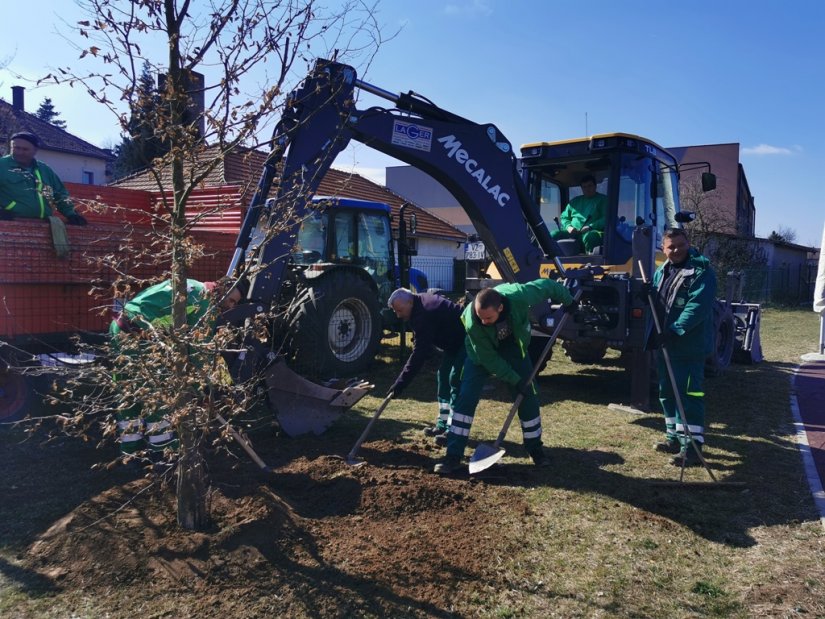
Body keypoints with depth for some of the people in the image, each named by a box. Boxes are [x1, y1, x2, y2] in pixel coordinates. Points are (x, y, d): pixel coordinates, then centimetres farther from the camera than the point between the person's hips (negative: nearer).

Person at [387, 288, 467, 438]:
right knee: (443, 376, 10)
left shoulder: (425, 315, -30)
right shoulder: (421, 302, 1)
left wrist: (400, 383, -32)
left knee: (456, 380, -14)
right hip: (454, 341, 11)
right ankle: (443, 425, 14)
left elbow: (419, 353, -33)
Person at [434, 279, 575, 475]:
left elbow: (546, 285, -18)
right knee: (466, 398, -13)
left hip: (513, 347, 2)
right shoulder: (472, 322, -38)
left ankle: (535, 448, 23)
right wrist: (515, 379, -25)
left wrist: (567, 301, -1)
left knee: (528, 397, 2)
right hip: (483, 352, -2)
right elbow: (489, 358, -27)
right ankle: (453, 457, -7)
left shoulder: (519, 296, -38)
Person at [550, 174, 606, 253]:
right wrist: (568, 227, 1)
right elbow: (564, 217, 25)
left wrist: (590, 227, -16)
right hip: (573, 232, 5)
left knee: (589, 237, -42)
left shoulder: (603, 199, 14)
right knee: (553, 234, -23)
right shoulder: (575, 201, 28)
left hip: (592, 232, -4)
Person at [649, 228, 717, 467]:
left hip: (689, 348, -9)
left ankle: (692, 446, -3)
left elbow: (698, 307, -22)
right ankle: (675, 437, 30)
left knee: (689, 395, -8)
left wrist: (674, 330, -27)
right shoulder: (661, 272, 15)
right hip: (664, 345, 9)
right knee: (667, 393, 16)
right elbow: (654, 303, 23)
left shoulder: (701, 271, -11)